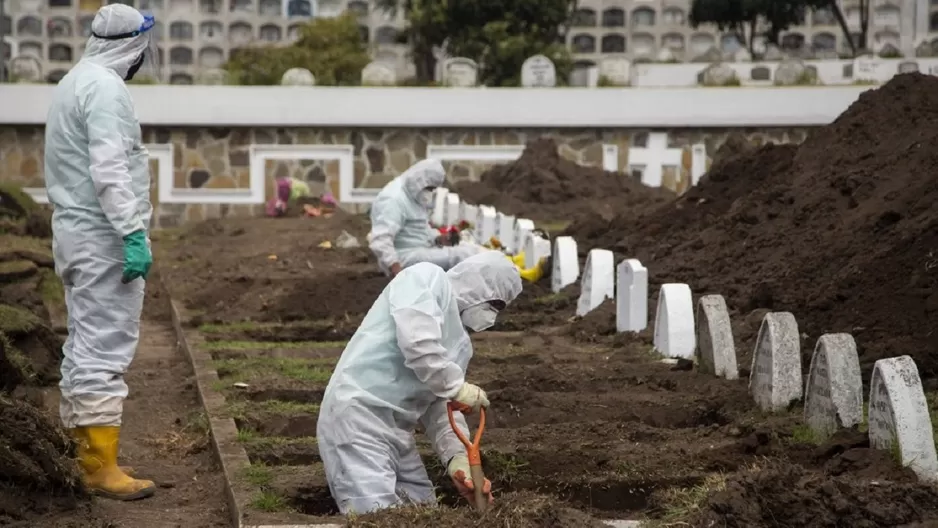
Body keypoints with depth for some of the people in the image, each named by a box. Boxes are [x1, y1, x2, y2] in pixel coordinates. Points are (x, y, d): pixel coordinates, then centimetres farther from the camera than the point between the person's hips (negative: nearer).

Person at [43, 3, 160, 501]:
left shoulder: (73, 83, 15)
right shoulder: (105, 87, -15)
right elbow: (109, 170, -23)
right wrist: (133, 234, -24)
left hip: (75, 232, 10)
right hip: (104, 236, -10)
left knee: (85, 346, 13)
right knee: (106, 349, -9)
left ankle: (87, 455, 19)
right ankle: (101, 465, -8)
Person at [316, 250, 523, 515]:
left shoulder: (460, 343, 21)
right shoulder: (427, 278, -3)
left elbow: (441, 405, 14)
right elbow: (417, 342, -21)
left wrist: (456, 455, -3)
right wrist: (456, 386, -11)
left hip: (398, 430, 10)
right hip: (357, 413, -10)